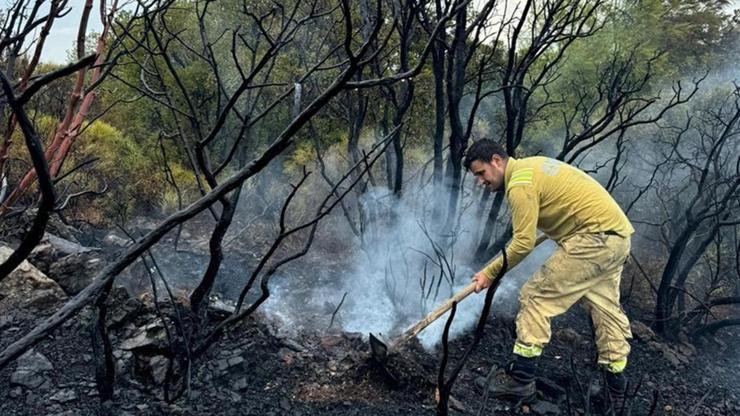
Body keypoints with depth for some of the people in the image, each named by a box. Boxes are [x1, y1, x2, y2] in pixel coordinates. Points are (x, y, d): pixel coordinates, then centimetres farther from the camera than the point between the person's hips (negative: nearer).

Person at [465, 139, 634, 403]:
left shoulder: (519, 184, -16)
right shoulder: (531, 165, 15)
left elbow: (523, 243, -17)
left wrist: (490, 273, -8)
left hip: (593, 237, -11)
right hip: (617, 234, 11)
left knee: (535, 297, -8)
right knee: (605, 308, 19)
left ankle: (521, 380, -5)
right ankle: (616, 382, 31)